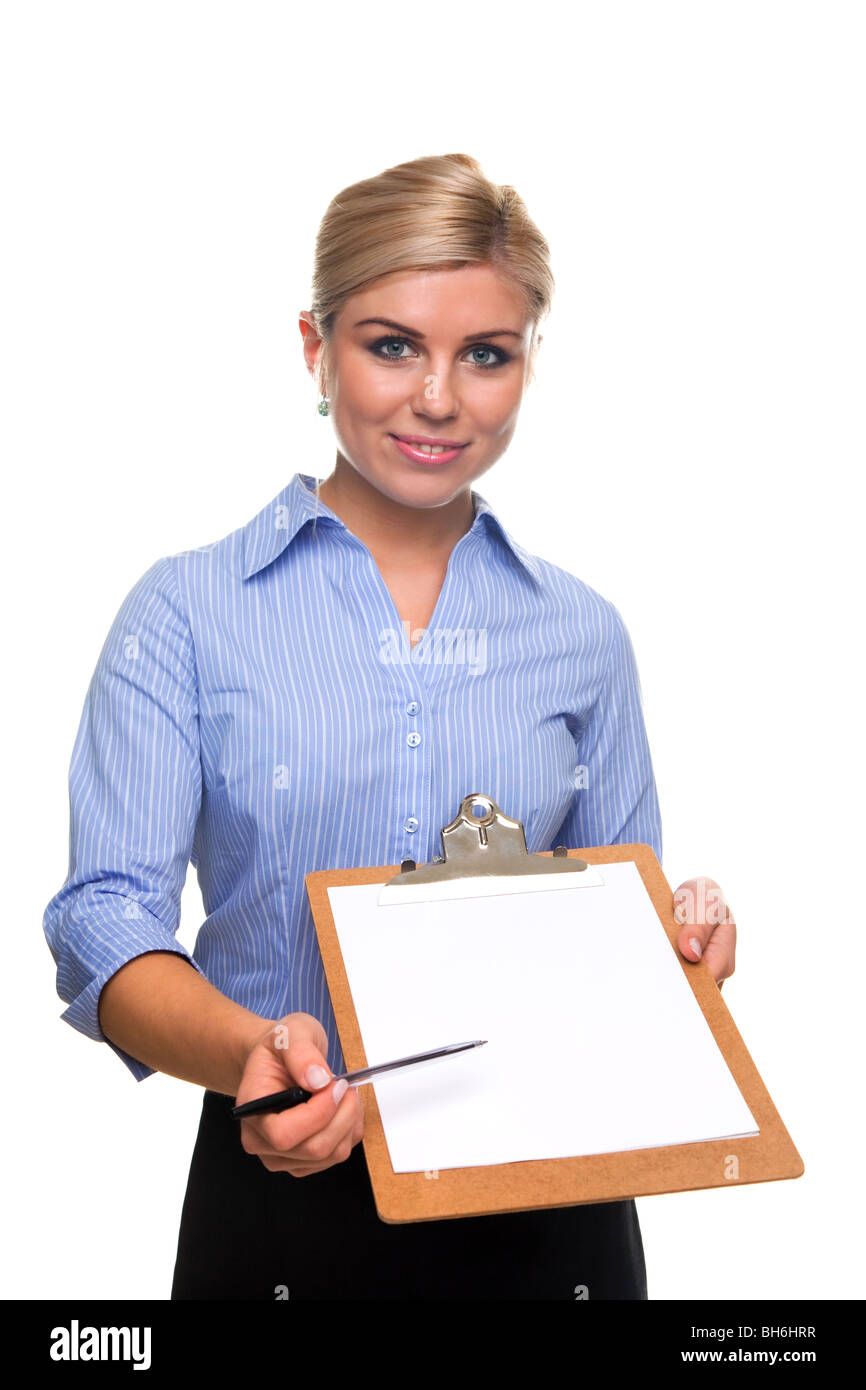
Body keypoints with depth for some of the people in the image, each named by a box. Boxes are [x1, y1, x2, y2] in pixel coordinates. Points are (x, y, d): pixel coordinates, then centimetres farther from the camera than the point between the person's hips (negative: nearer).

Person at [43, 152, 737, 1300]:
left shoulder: (581, 633, 5)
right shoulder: (190, 613, -4)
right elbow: (105, 919, -11)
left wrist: (683, 940, -10)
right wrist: (248, 1054, -30)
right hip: (286, 1197, -2)